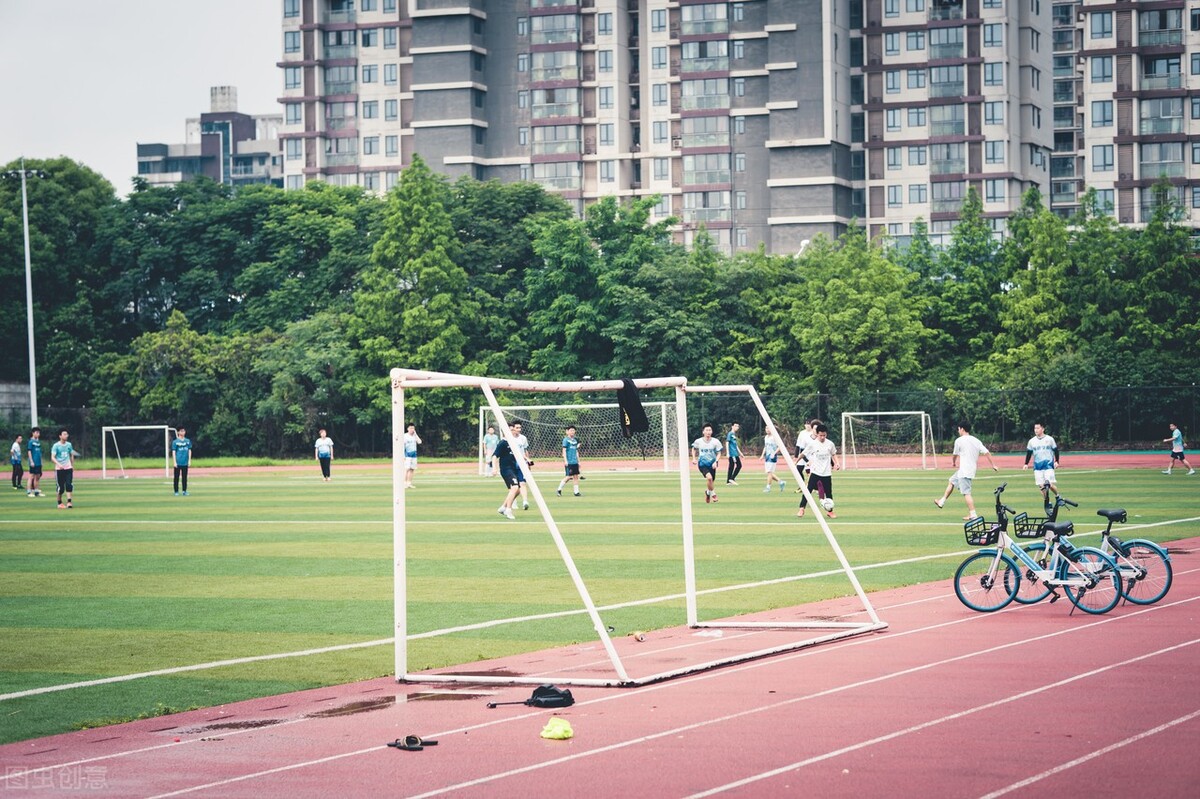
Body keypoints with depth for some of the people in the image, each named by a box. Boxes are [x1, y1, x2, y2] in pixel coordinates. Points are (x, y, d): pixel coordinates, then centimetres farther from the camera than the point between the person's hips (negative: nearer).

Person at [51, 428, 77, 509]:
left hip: (68, 468, 3)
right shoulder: (56, 446, -7)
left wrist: (73, 466, 19)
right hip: (59, 469, -3)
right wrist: (59, 464, -29)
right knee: (61, 487, 2)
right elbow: (52, 457, -13)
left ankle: (69, 502, -15)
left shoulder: (69, 444, 7)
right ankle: (60, 503, 17)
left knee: (69, 484, -12)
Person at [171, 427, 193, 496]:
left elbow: (189, 451, 11)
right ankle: (176, 491, 6)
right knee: (177, 477, 1)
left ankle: (184, 491, 13)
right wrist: (175, 462, -9)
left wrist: (189, 460, 5)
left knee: (184, 477, 7)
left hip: (185, 462, 3)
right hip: (178, 462, -3)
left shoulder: (188, 441, 8)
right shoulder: (175, 442, -2)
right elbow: (174, 452, -3)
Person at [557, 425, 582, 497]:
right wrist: (565, 460, -16)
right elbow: (564, 450, -10)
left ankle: (576, 492, 6)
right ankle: (559, 490, 3)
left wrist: (578, 461, 20)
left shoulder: (575, 440, 16)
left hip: (575, 462, 7)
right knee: (568, 476, -8)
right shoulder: (566, 440, -5)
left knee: (576, 476, 3)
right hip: (568, 462, -7)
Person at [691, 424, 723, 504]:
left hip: (712, 464, 2)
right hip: (702, 464, -2)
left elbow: (719, 453, 0)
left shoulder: (715, 442, -7)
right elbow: (694, 449, 16)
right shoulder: (698, 441, -5)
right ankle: (712, 494, -7)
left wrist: (716, 462, -16)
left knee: (711, 481, 10)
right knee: (709, 477, -27)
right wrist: (694, 458, 4)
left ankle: (707, 492, 42)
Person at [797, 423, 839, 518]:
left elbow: (834, 454, 14)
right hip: (815, 472, -2)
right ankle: (801, 509, 0)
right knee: (808, 490, -8)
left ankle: (829, 511, 21)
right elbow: (804, 454, 4)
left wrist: (836, 463, 3)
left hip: (826, 473, 2)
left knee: (828, 492, 8)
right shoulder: (812, 443, -9)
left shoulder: (830, 444, -2)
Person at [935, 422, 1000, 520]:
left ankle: (972, 514, -11)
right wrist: (993, 465, 4)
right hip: (972, 469, 9)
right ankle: (942, 502, 36)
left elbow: (955, 455, 4)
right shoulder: (976, 441, 8)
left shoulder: (959, 441, -9)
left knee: (966, 492, -8)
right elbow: (987, 452, 1)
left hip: (964, 471, -9)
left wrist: (953, 462, 26)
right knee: (952, 481, 25)